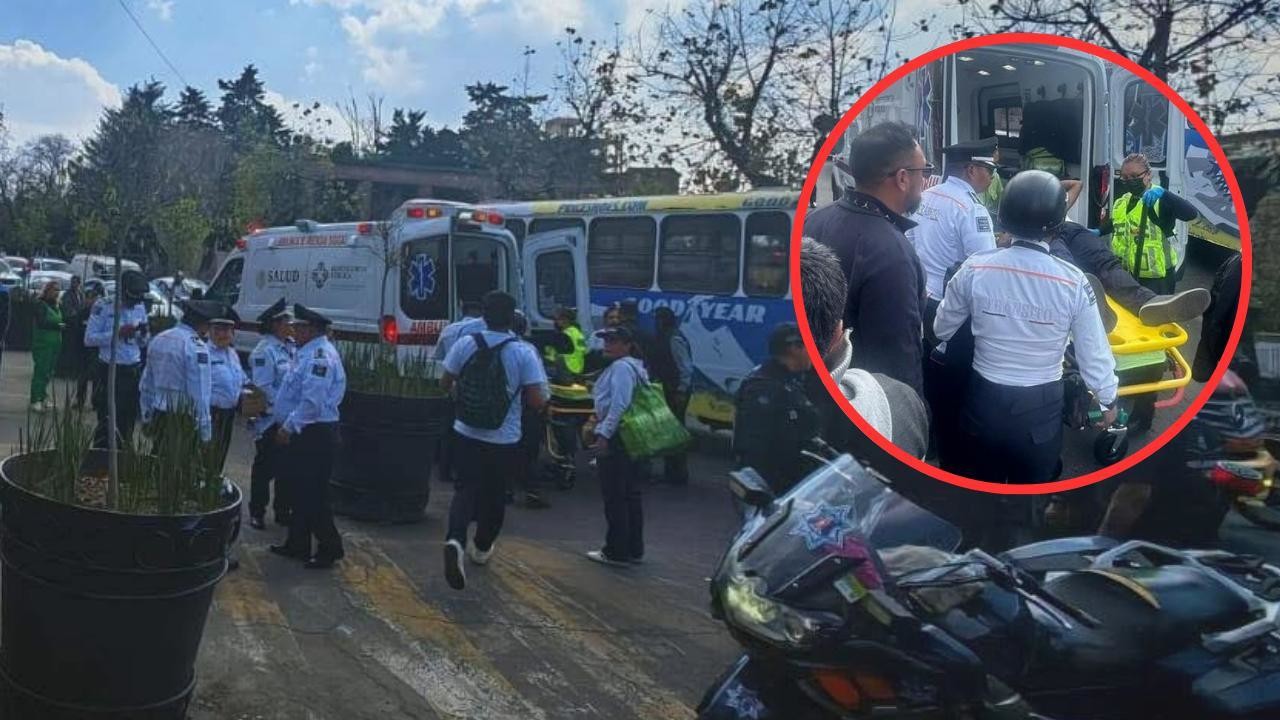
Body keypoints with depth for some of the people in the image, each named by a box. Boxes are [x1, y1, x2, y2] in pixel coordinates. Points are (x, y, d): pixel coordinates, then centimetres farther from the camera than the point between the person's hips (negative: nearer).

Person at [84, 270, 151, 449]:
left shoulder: (140, 307, 9)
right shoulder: (104, 306, -8)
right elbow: (89, 339, -12)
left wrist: (143, 334, -6)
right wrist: (118, 333, -20)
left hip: (133, 372, 5)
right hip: (109, 372, -5)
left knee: (127, 424, 9)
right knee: (107, 423, -5)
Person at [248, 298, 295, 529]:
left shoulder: (292, 346, 8)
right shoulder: (265, 350, -14)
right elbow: (263, 388, -17)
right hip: (270, 421, -7)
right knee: (265, 468, 4)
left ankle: (283, 511, 26)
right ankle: (257, 513, 16)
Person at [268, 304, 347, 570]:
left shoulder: (319, 355, -18)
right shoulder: (310, 352, 16)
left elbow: (312, 401, -26)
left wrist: (289, 427, -20)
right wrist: (288, 426, 17)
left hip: (314, 435, -11)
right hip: (304, 433, 11)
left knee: (313, 494, -5)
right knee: (298, 489, 18)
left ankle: (329, 549, 4)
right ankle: (297, 545, 29)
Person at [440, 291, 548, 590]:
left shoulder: (465, 344, -6)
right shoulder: (524, 353, -13)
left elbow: (445, 383, 5)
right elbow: (536, 401, -15)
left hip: (466, 436, 1)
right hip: (504, 442, -1)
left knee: (466, 489, 6)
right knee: (494, 495, 18)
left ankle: (455, 539, -20)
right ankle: (482, 547, 35)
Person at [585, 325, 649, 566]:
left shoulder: (621, 367, -14)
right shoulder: (635, 366, 18)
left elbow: (619, 405, -23)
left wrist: (604, 434, -25)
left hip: (614, 439, -11)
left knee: (614, 497, -4)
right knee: (631, 494, 14)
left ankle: (616, 552, 2)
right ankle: (634, 549, 21)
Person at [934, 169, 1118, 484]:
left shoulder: (975, 269, -13)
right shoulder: (1073, 282, -17)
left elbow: (942, 329, 2)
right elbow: (1093, 352, -9)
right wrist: (1108, 399, 10)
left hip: (984, 401, 1)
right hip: (1041, 408, -1)